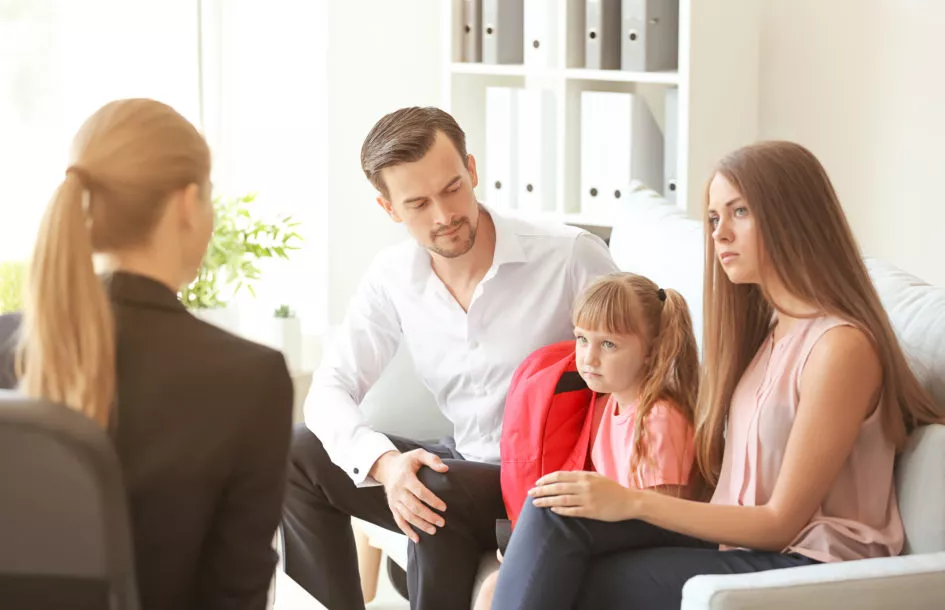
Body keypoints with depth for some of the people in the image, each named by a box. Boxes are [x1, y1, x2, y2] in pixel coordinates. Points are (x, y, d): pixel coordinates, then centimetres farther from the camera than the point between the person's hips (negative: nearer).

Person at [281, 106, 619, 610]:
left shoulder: (573, 257, -16)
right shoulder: (392, 279, -2)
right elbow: (330, 389, -4)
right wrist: (384, 463, -24)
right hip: (469, 467, 5)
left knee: (439, 490, -33)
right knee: (296, 454, -8)